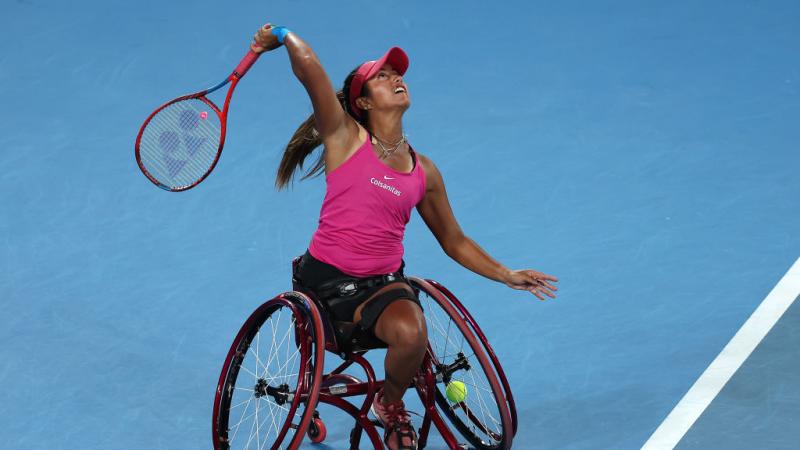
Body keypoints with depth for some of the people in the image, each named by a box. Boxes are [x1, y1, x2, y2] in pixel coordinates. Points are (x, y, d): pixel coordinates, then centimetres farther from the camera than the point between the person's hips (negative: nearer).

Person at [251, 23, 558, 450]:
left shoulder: (423, 172, 6)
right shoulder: (345, 137, -6)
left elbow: (454, 241, 16)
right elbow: (308, 65, -20)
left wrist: (508, 276, 9)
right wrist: (282, 36, -4)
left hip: (384, 282, 2)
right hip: (324, 275, -2)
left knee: (412, 335, -25)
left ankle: (390, 404, 6)